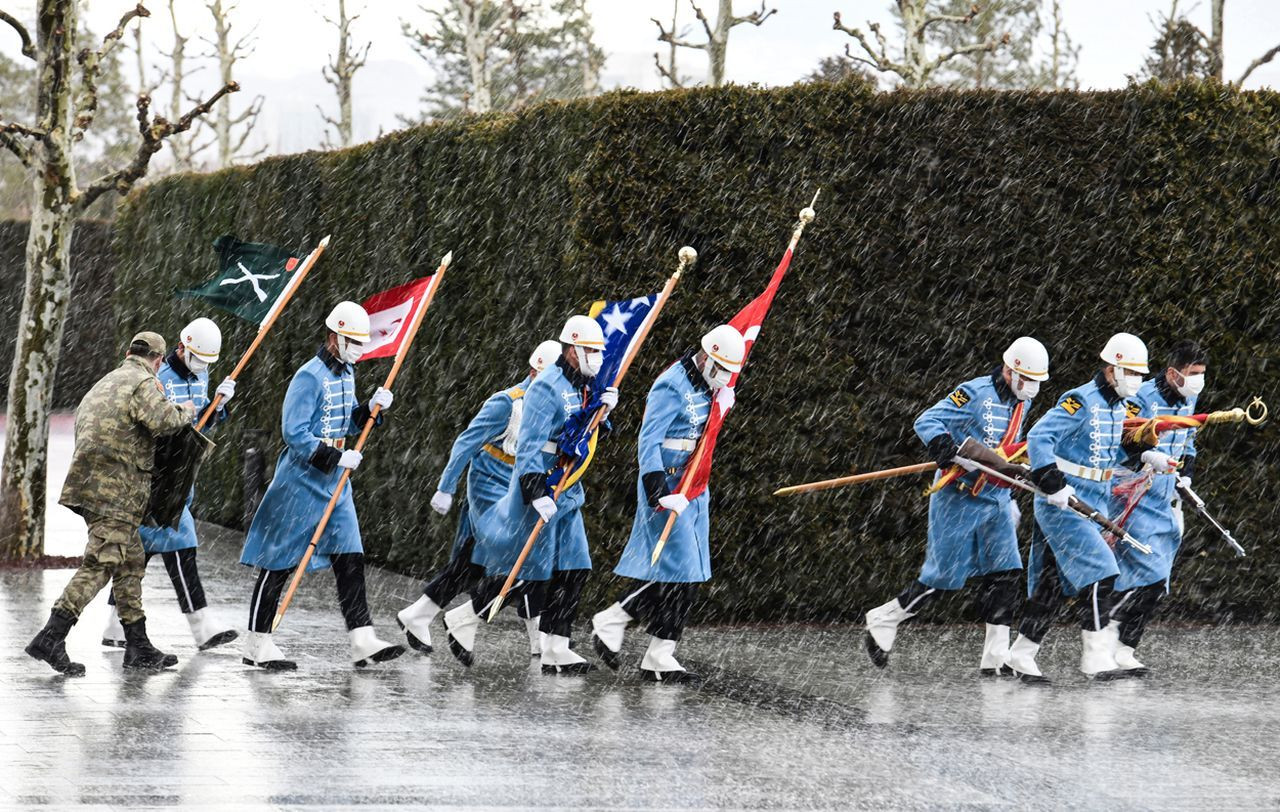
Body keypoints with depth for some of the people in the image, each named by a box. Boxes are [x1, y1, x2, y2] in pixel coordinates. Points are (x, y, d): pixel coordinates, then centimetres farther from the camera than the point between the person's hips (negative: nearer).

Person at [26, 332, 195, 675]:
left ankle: (138, 646, 17)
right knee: (100, 565, -13)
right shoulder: (143, 384, -5)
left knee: (131, 563, 15)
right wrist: (186, 412, -1)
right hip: (117, 488, -10)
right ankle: (51, 639, -20)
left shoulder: (105, 383, 23)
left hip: (92, 485, 10)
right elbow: (162, 420, -22)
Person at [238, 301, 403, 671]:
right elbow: (294, 433, -21)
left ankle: (362, 640, -1)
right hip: (301, 482, -9)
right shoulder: (310, 377, -17)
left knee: (350, 558, 2)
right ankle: (257, 645, 5)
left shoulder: (346, 373, 11)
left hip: (335, 482, 9)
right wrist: (337, 457, -23)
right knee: (279, 563, -2)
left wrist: (371, 408, 1)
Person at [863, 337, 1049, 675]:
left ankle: (995, 658, -3)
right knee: (942, 575, -4)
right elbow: (926, 422, -16)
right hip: (958, 498, -7)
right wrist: (945, 449, -35)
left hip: (995, 500, 7)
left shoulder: (1021, 403, 11)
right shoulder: (975, 393, -14)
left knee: (1005, 574, -4)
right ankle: (883, 621, 16)